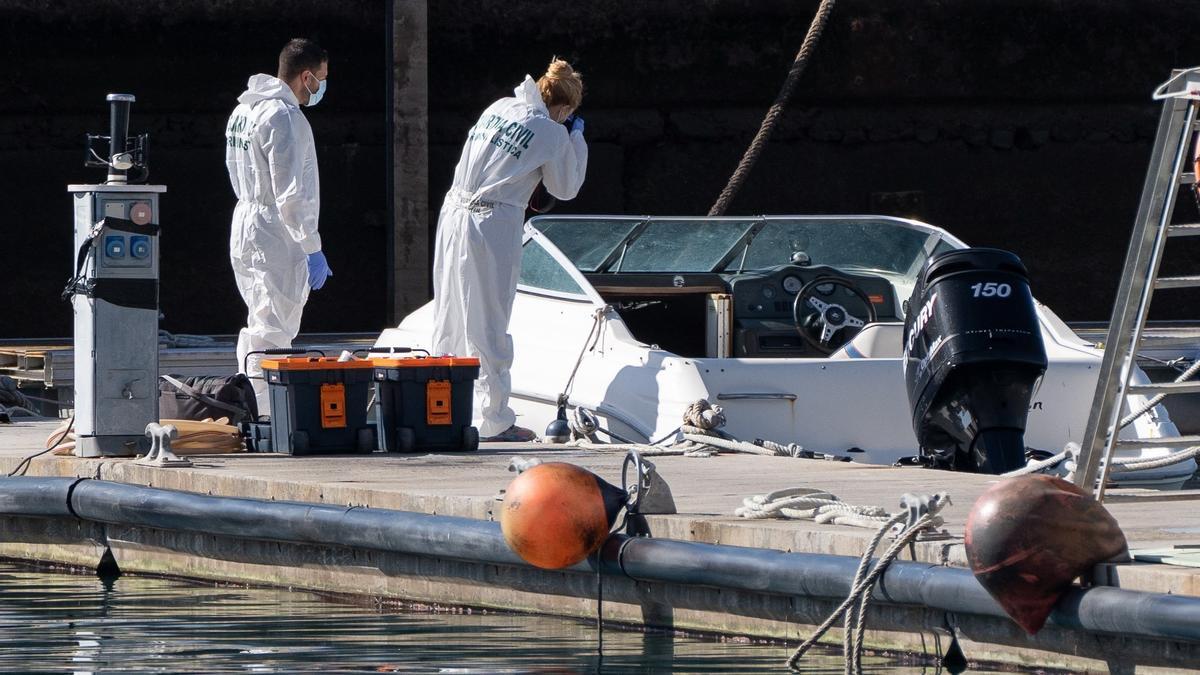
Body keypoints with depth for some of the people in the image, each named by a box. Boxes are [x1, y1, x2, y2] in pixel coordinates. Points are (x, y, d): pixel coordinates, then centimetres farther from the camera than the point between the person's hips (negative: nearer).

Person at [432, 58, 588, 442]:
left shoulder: (499, 107, 12)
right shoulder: (552, 133, -5)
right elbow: (565, 189, 9)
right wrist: (576, 138, 17)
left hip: (454, 213, 7)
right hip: (492, 224, -7)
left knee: (449, 319, 13)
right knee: (488, 326, -2)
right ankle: (493, 420, 2)